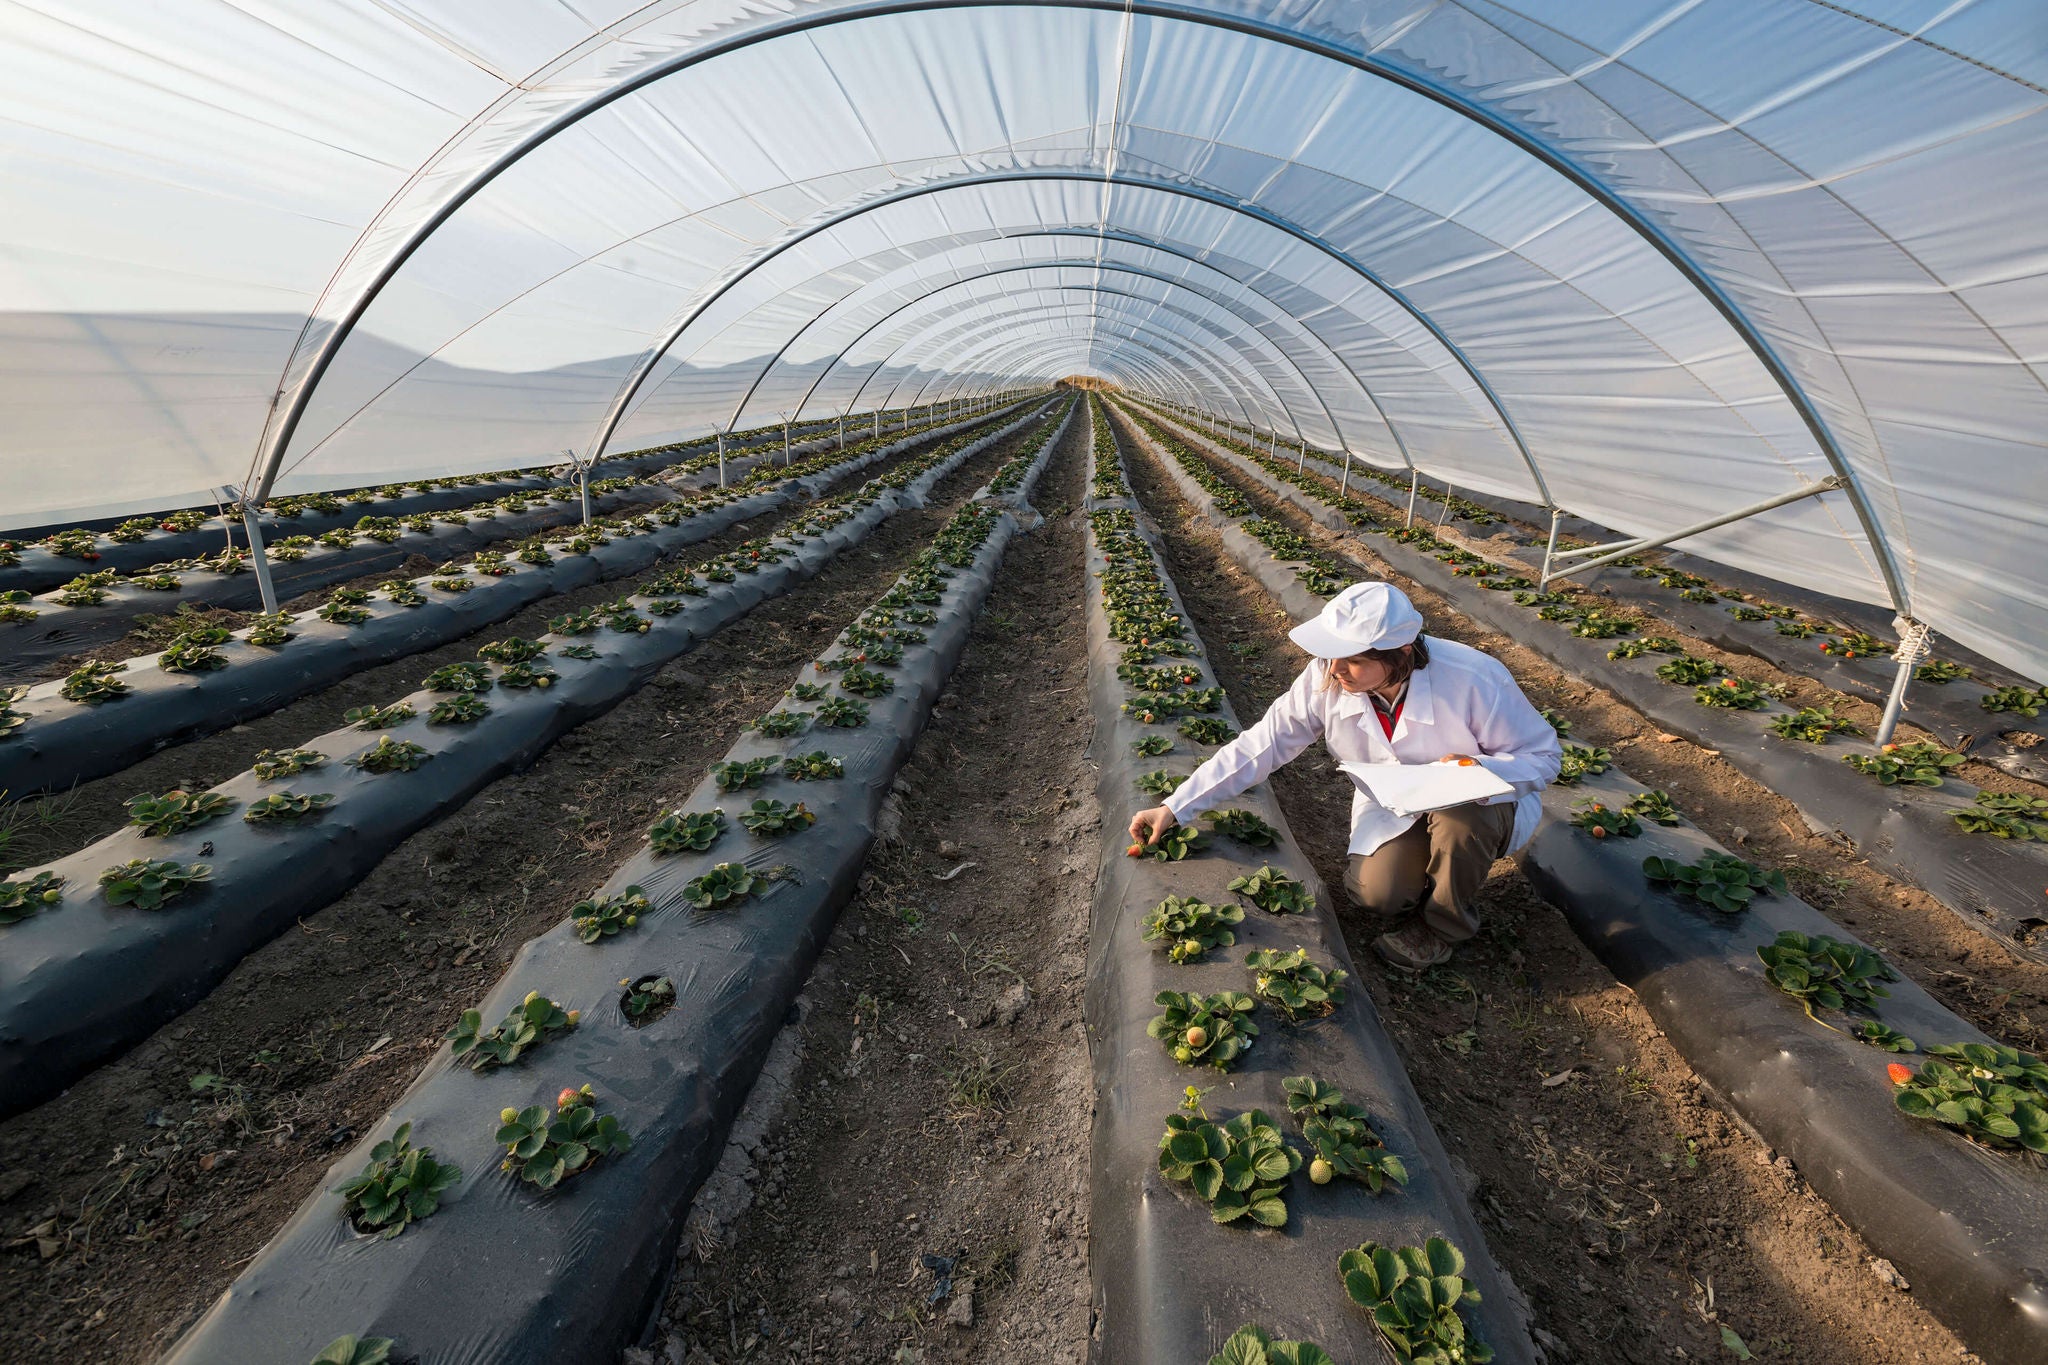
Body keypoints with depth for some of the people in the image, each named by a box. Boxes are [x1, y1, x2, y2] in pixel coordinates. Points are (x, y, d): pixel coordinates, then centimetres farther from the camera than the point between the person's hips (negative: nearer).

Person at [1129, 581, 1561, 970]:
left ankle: (1441, 927, -4)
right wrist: (1175, 808, -23)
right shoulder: (1327, 679, -23)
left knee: (1461, 816, -36)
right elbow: (1261, 745, -19)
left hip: (1477, 803, -1)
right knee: (1373, 892, -21)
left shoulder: (1474, 681, -31)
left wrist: (1479, 769, -40)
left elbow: (1543, 755, -16)